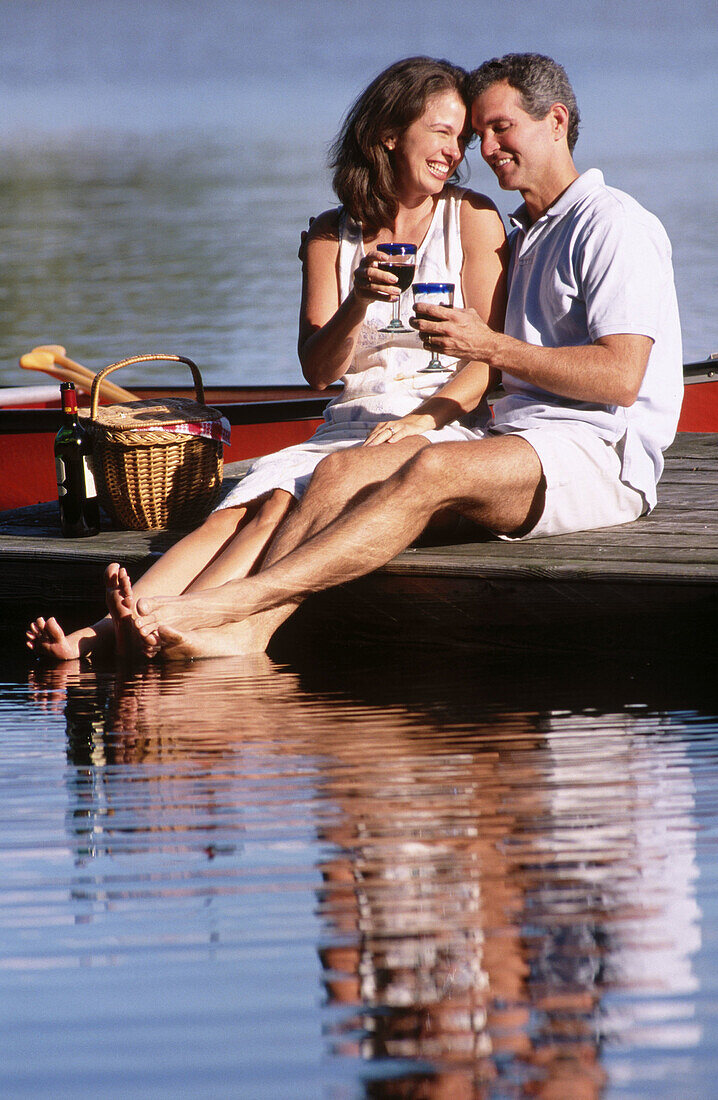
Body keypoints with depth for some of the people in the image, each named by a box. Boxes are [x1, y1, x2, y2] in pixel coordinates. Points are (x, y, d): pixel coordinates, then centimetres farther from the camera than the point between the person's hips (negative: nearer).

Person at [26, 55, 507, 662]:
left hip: (442, 426, -4)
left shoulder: (473, 219, 5)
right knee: (242, 510, -26)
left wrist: (420, 419, -19)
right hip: (350, 422, 4)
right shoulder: (332, 235, 14)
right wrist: (359, 302, -14)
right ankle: (91, 637, -46)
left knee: (305, 500, -31)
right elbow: (319, 370, 6)